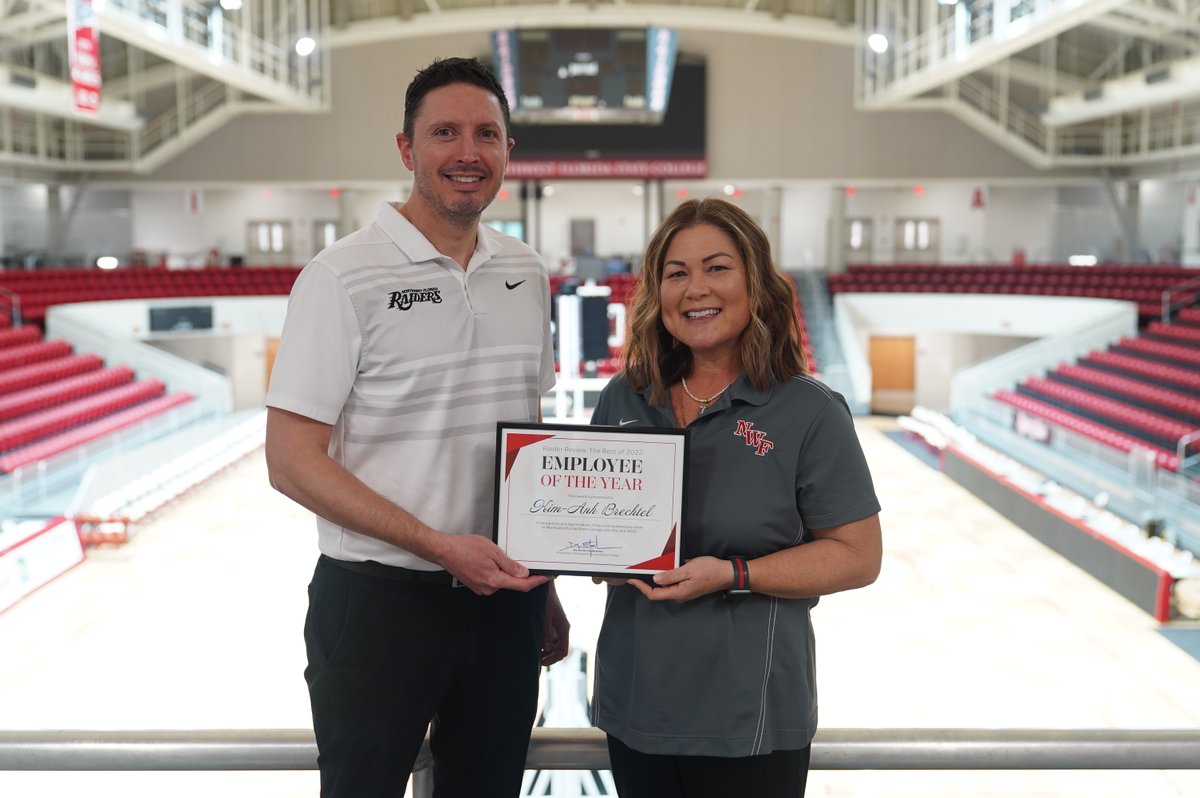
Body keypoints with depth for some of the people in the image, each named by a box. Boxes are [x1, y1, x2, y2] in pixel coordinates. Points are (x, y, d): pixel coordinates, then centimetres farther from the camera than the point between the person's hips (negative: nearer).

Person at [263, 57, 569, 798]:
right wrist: (439, 546, -20)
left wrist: (544, 585, 13)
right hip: (378, 598, -5)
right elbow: (293, 460, -14)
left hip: (504, 593, 5)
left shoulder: (526, 273, 7)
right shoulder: (345, 274, -11)